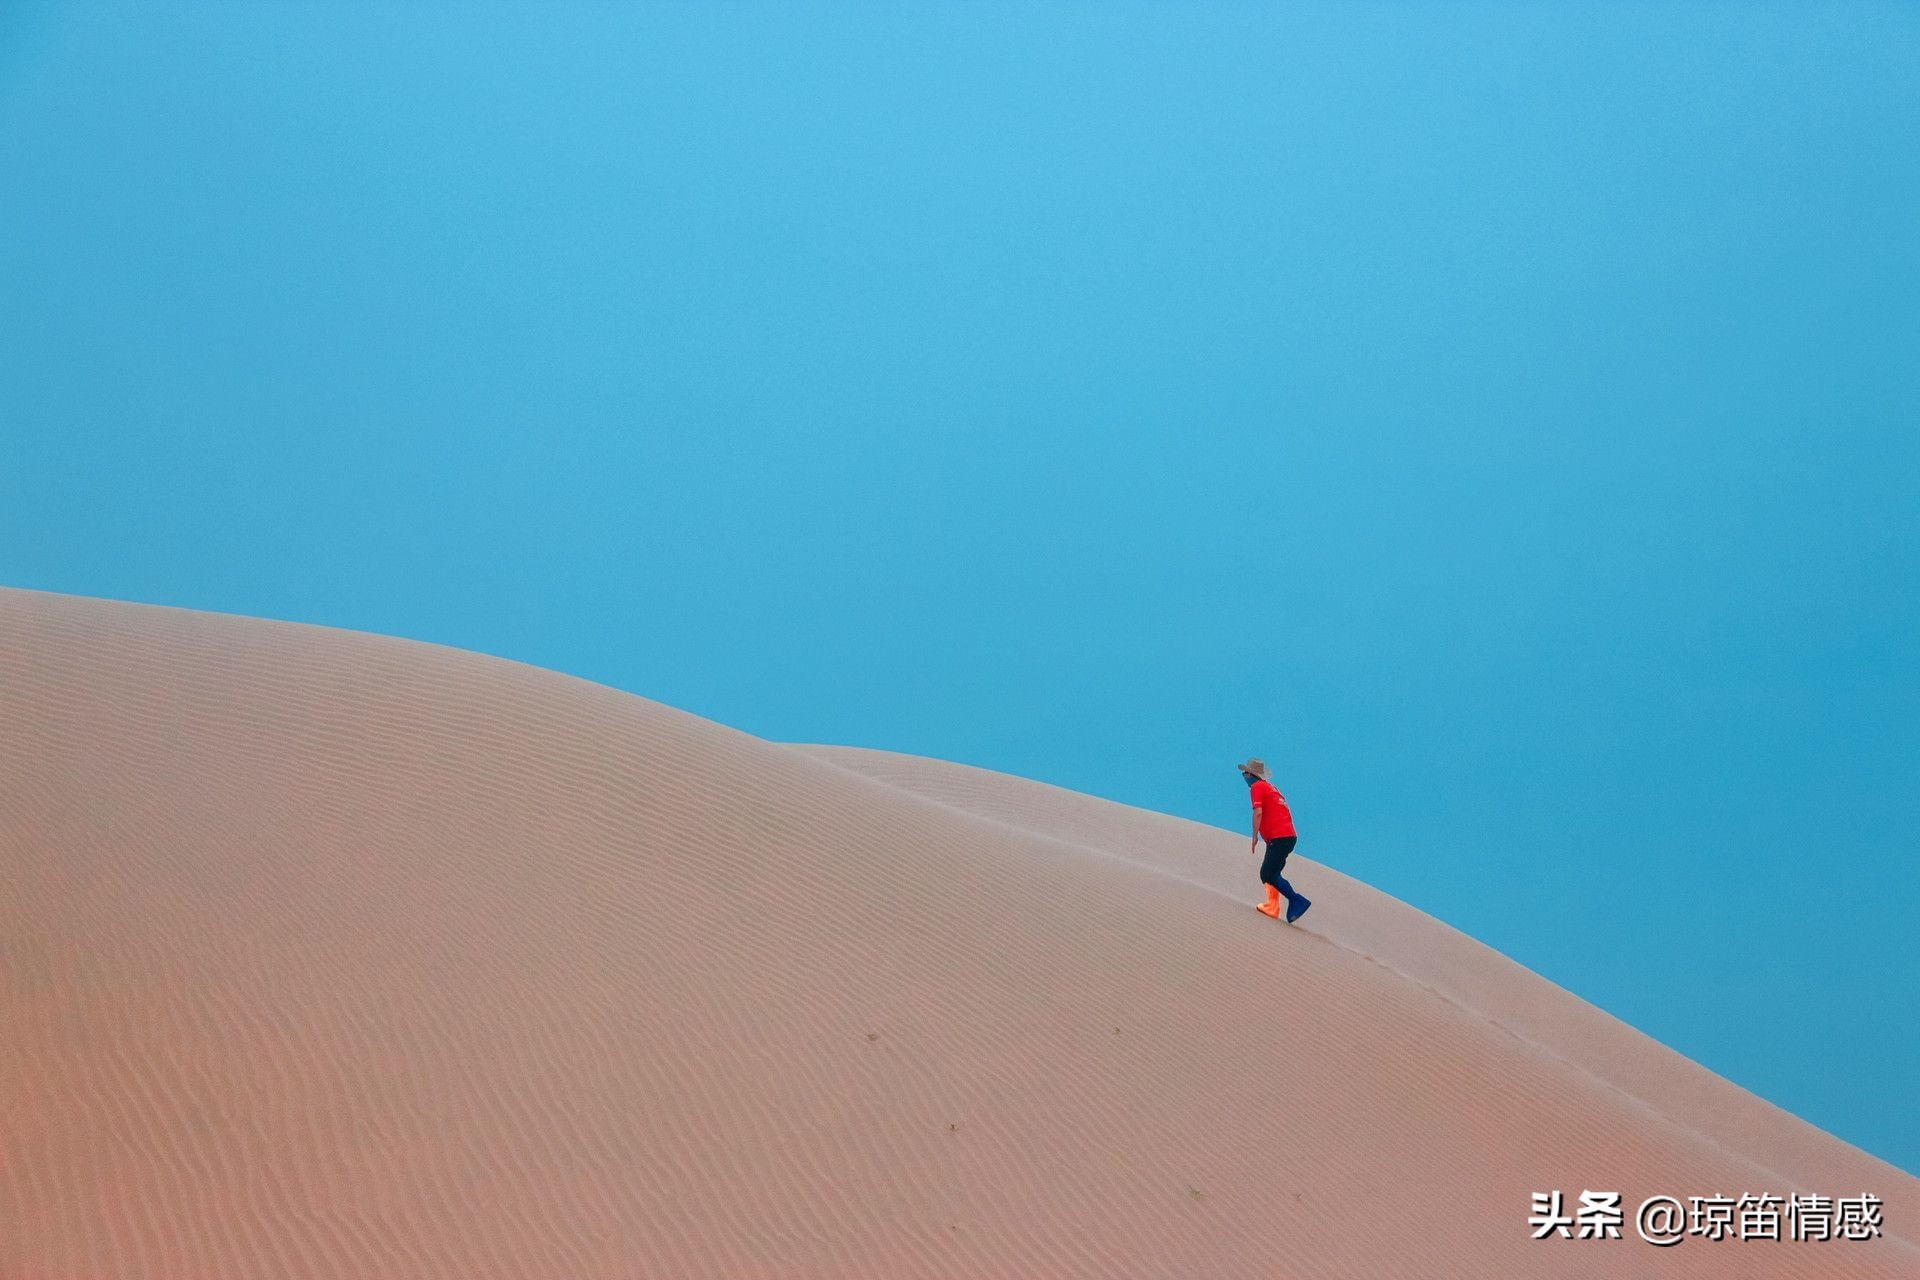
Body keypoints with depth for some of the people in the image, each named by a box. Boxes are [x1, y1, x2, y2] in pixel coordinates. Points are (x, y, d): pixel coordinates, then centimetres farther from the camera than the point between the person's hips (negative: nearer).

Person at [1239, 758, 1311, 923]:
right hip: (1289, 835, 9)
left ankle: (1297, 901, -14)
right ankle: (1272, 908, 12)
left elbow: (1258, 812, -15)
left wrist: (1255, 837, -10)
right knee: (1271, 873, 16)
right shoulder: (1272, 787, 24)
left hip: (1278, 838, -9)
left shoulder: (1257, 787, -2)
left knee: (1268, 875, -10)